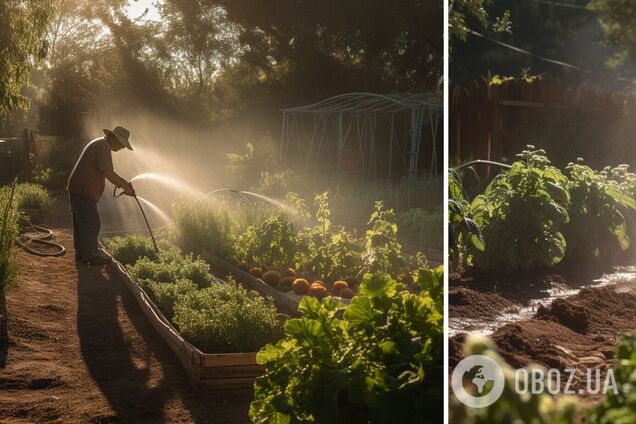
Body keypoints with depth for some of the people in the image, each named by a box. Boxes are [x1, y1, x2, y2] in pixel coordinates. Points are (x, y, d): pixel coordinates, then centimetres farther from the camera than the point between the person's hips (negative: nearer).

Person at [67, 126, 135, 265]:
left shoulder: (99, 144, 20)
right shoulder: (103, 146, -15)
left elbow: (109, 171, 26)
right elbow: (108, 173, -23)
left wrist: (125, 182, 17)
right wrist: (125, 187, -15)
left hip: (78, 190, 11)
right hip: (83, 191, -11)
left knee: (81, 223, 14)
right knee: (91, 223, -9)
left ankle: (81, 254, 20)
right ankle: (92, 256, -8)